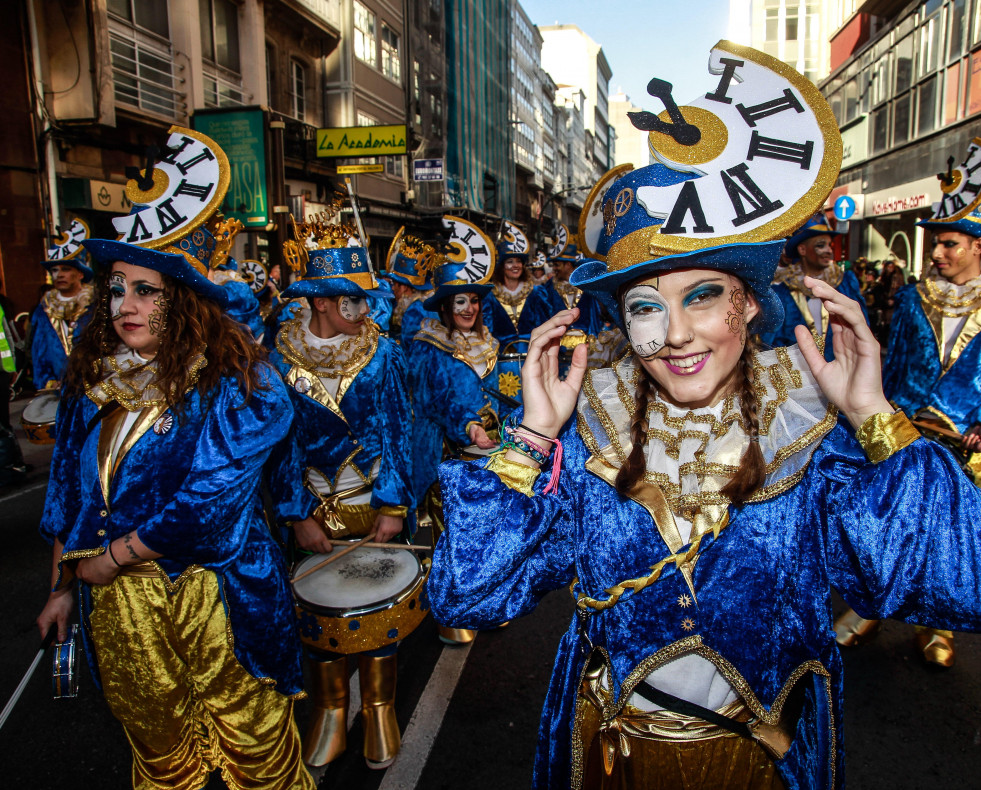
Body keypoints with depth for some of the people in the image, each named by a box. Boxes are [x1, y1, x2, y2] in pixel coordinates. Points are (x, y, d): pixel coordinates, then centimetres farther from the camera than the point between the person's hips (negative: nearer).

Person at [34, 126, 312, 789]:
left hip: (216, 602, -5)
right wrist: (63, 584, 14)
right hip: (118, 608, 6)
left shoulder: (237, 382, -16)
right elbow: (70, 488, 12)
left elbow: (208, 500, -21)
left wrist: (111, 557, -12)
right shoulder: (92, 378, 4)